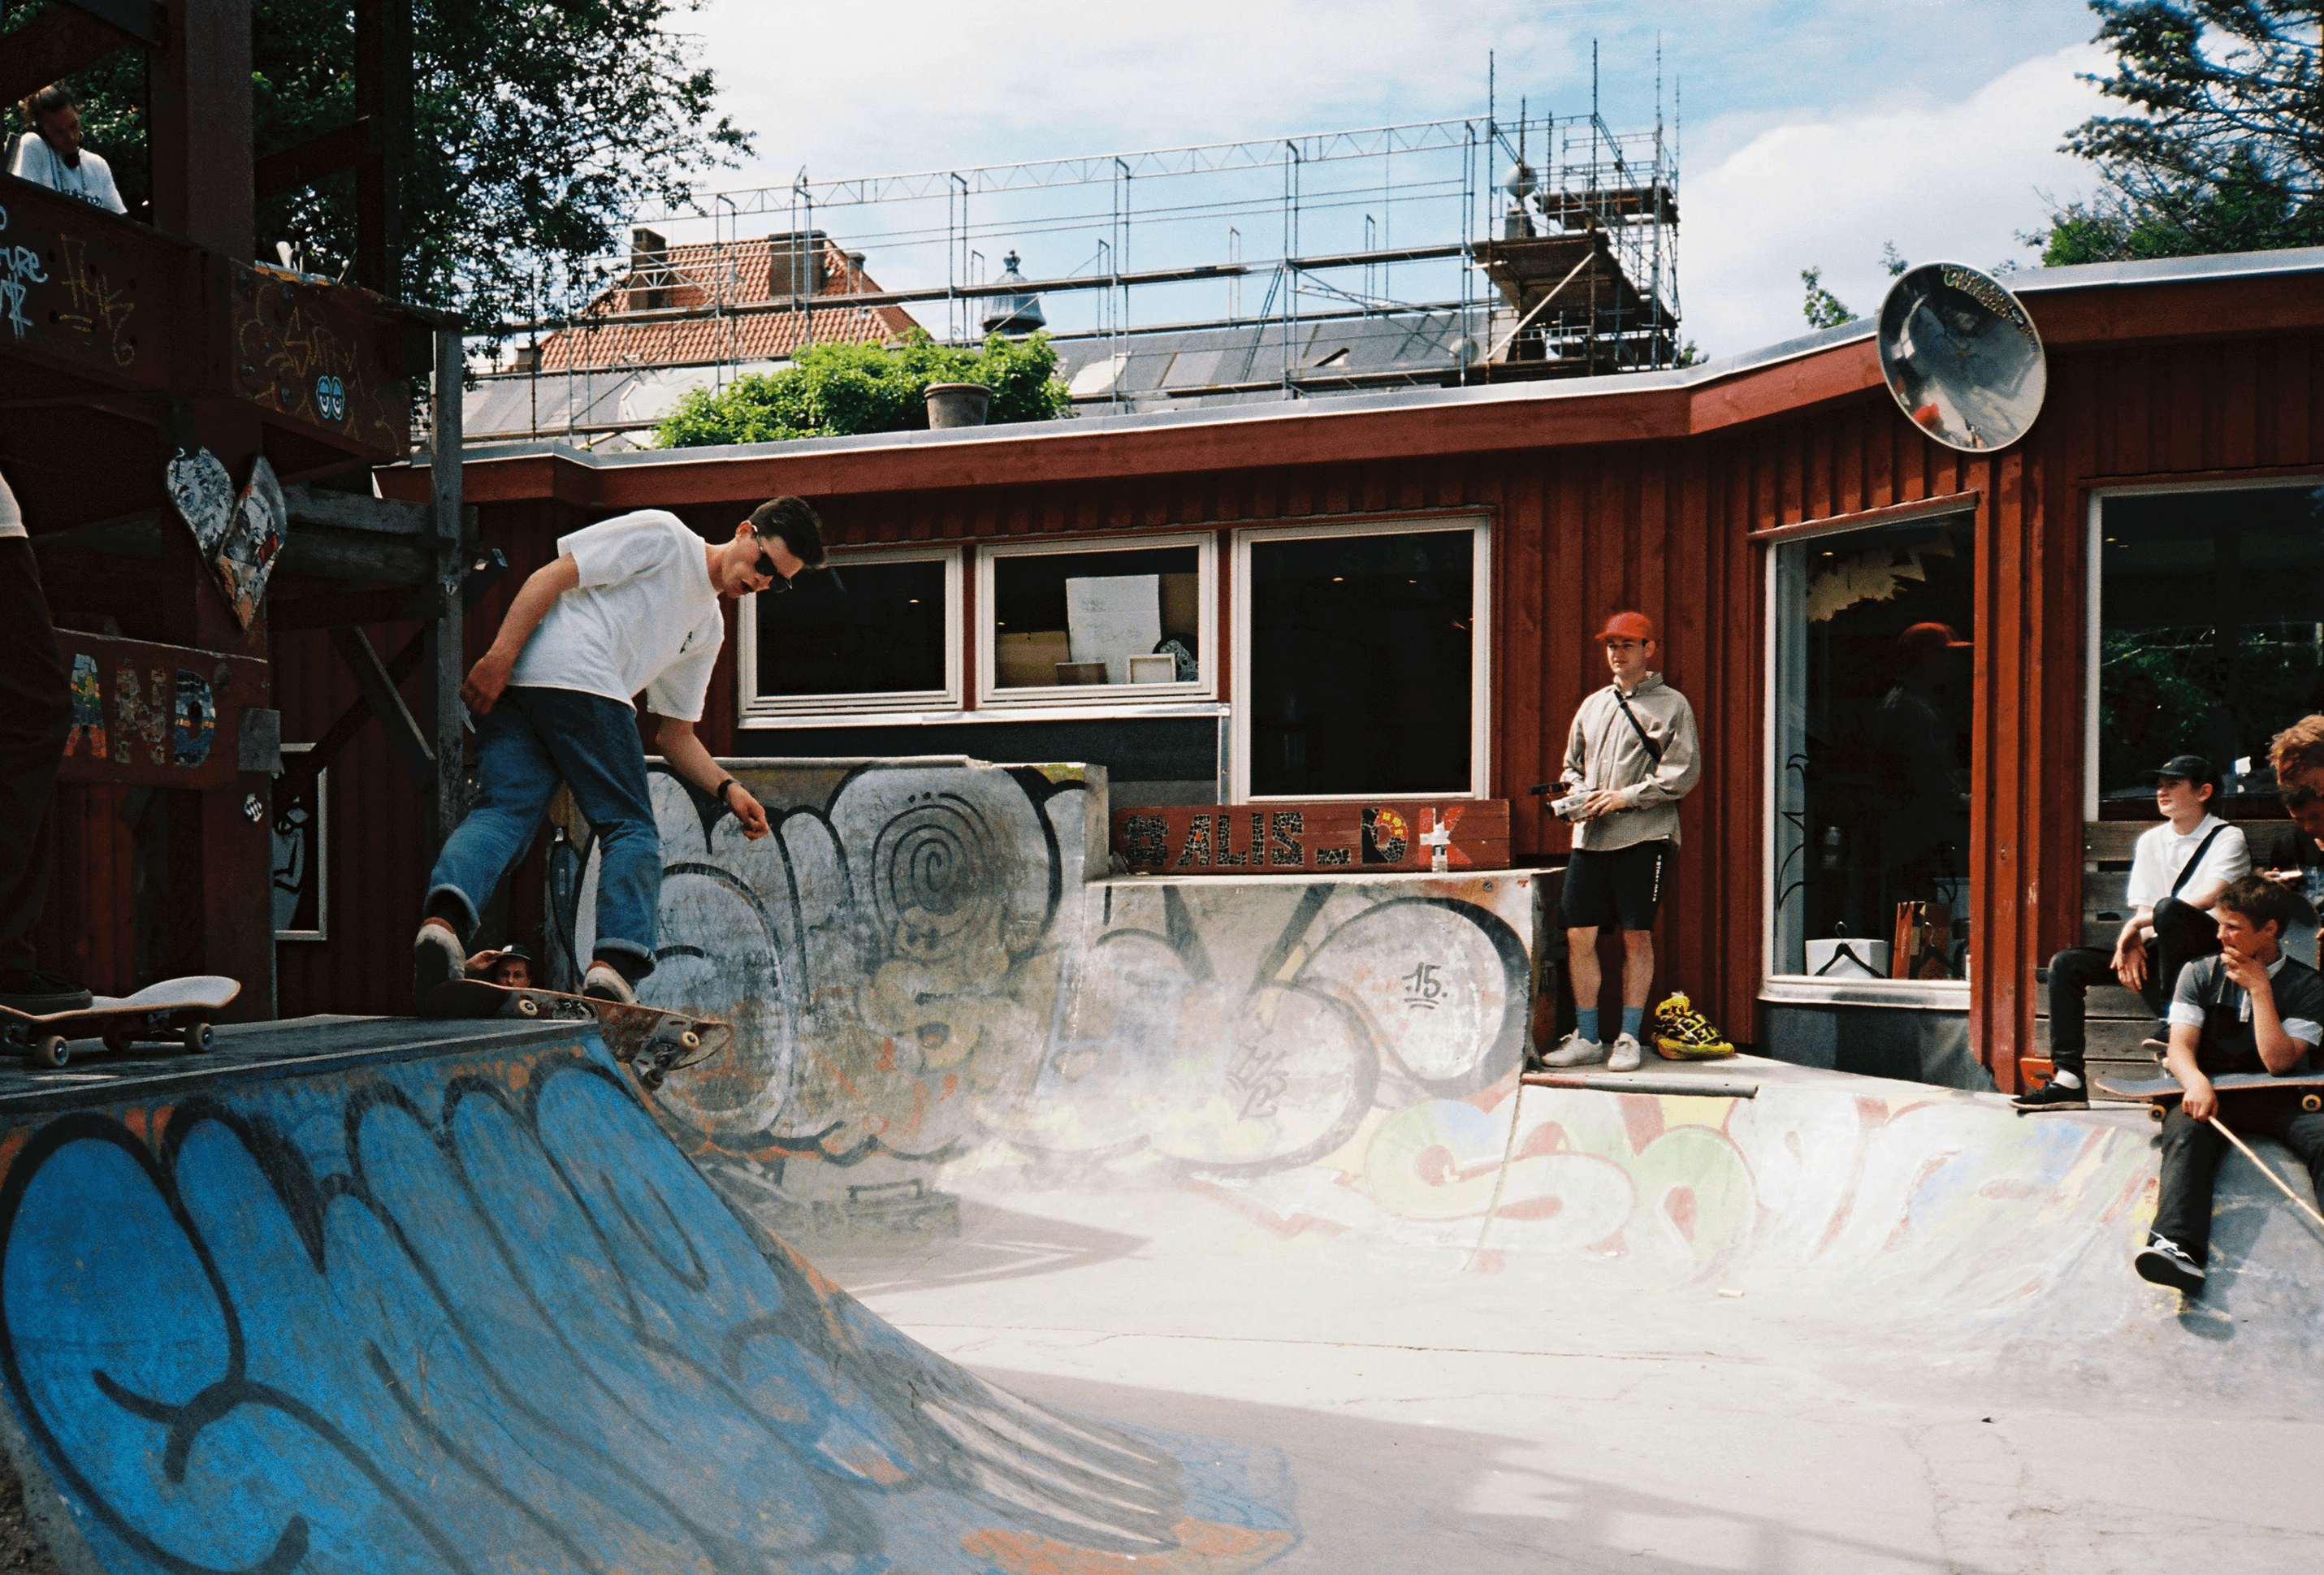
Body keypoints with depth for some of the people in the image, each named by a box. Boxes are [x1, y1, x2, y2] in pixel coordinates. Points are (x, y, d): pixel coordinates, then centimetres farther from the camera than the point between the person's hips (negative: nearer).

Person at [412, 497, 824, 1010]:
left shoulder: (708, 630, 31)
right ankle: (615, 962, -17)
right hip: (574, 676, -8)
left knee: (500, 813, -10)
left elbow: (675, 734, 31)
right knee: (633, 831, -6)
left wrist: (728, 789, 15)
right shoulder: (663, 534, 7)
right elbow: (552, 577, -1)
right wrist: (500, 654, -12)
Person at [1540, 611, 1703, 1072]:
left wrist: (1625, 797, -12)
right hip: (1590, 837, 5)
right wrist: (1578, 796, 4)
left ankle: (1628, 1038, 9)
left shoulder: (1671, 705, 2)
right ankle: (1586, 1038, 10)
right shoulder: (1593, 706, 18)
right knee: (1579, 935, 0)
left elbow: (1683, 773, -6)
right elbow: (1572, 766, 25)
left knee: (1637, 935, -1)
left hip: (1643, 836, -5)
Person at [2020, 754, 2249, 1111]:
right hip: (2159, 949, 7)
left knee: (2169, 910, -37)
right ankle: (2068, 1080, -17)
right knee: (2066, 964, -9)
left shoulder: (2228, 839, -4)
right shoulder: (2150, 841, 16)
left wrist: (2136, 924, -16)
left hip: (2211, 948, -6)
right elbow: (2141, 909, 11)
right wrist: (2133, 943, -11)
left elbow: (2207, 899, -20)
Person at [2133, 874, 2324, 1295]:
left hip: (2273, 1099, 1)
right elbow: (2181, 1044, -2)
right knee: (2185, 1134, -36)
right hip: (2207, 1091, -1)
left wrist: (2259, 988, -9)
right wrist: (2196, 1082, -25)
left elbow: (2278, 1061, -9)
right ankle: (2177, 1245, -59)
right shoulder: (2200, 973, 9)